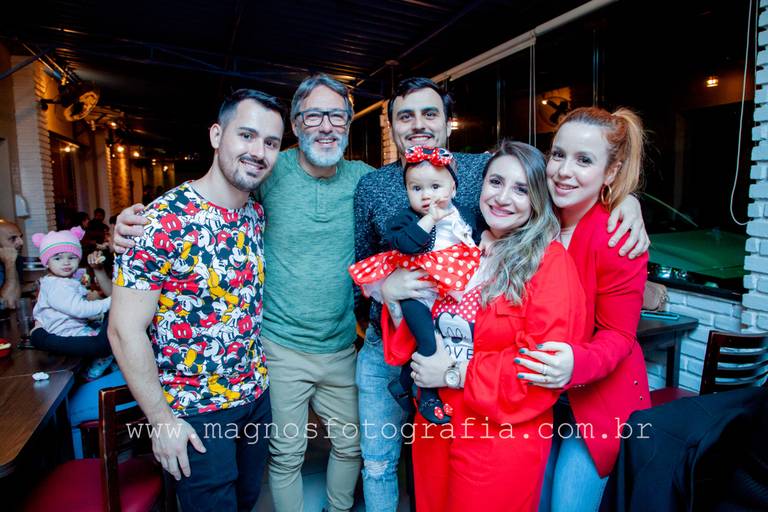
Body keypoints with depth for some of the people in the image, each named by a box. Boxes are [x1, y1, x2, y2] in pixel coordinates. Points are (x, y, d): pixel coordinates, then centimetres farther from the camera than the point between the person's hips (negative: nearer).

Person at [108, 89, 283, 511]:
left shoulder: (259, 215, -2)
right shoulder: (163, 221, -22)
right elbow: (125, 330, -19)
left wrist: (260, 375, 6)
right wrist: (161, 420, -14)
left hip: (257, 395, 6)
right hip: (194, 412, -6)